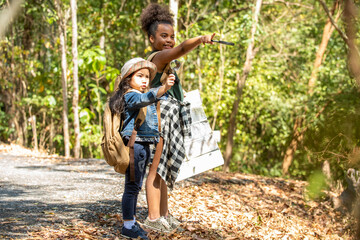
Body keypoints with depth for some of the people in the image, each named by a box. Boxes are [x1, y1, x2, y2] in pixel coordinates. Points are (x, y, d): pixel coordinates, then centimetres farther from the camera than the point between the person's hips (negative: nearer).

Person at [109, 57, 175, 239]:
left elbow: (156, 100, 40)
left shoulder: (142, 95, 18)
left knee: (135, 187, 16)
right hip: (134, 144, -10)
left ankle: (131, 222, 26)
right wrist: (164, 88, -52)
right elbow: (146, 98, -36)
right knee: (132, 186, -6)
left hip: (144, 146, 10)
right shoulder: (130, 96, -14)